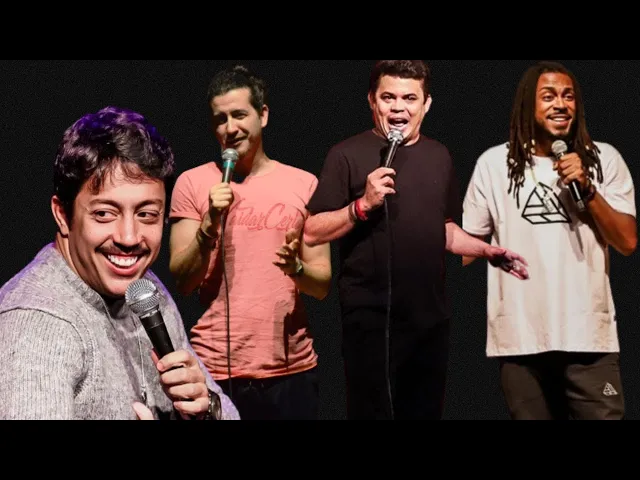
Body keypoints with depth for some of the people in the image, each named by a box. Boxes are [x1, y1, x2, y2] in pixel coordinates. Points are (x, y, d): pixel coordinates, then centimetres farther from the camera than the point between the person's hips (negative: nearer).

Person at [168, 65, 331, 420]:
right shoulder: (192, 183, 0)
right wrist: (209, 223, -16)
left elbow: (322, 285, 4)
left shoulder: (304, 184, 2)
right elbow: (182, 281, -2)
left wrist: (295, 267, -16)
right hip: (215, 368, -1)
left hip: (291, 368, 1)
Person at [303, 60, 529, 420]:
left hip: (432, 318, 6)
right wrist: (364, 204, -23)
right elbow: (313, 233, -11)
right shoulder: (349, 154, -7)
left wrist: (487, 250, 6)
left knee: (426, 411, 16)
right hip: (372, 321, -5)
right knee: (373, 412, 2)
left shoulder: (439, 156, 11)